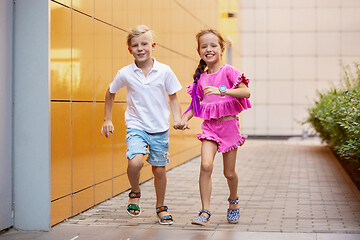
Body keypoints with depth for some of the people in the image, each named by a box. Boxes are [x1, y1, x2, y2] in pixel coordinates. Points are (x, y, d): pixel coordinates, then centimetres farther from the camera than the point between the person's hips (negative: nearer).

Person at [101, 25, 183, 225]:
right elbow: (110, 94, 13)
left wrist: (178, 119, -8)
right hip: (136, 126, -1)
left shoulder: (165, 71, -6)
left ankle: (161, 207, 32)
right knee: (135, 161, -25)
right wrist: (107, 120, 13)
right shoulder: (125, 74, -5)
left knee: (159, 169, 9)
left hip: (160, 128, 1)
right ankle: (135, 193, 7)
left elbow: (173, 96, 5)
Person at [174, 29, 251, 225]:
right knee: (206, 165, -18)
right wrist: (184, 119, -1)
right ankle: (205, 211, -12)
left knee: (229, 172, 8)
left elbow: (246, 92, -20)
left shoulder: (228, 71, -7)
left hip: (229, 124, -3)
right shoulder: (200, 78, 7)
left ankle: (233, 200, 38)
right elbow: (195, 104, 17)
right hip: (209, 126, 3)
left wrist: (221, 90, -32)